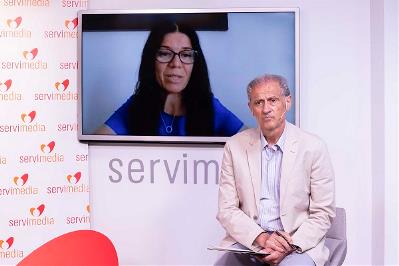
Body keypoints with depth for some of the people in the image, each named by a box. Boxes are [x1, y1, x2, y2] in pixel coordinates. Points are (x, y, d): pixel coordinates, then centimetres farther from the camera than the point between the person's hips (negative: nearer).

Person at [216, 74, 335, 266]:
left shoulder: (313, 148, -2)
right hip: (248, 241, 2)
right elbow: (226, 210, 2)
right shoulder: (235, 146, 3)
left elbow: (323, 213, 0)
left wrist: (291, 244, -14)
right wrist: (261, 237, -13)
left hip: (299, 243, -1)